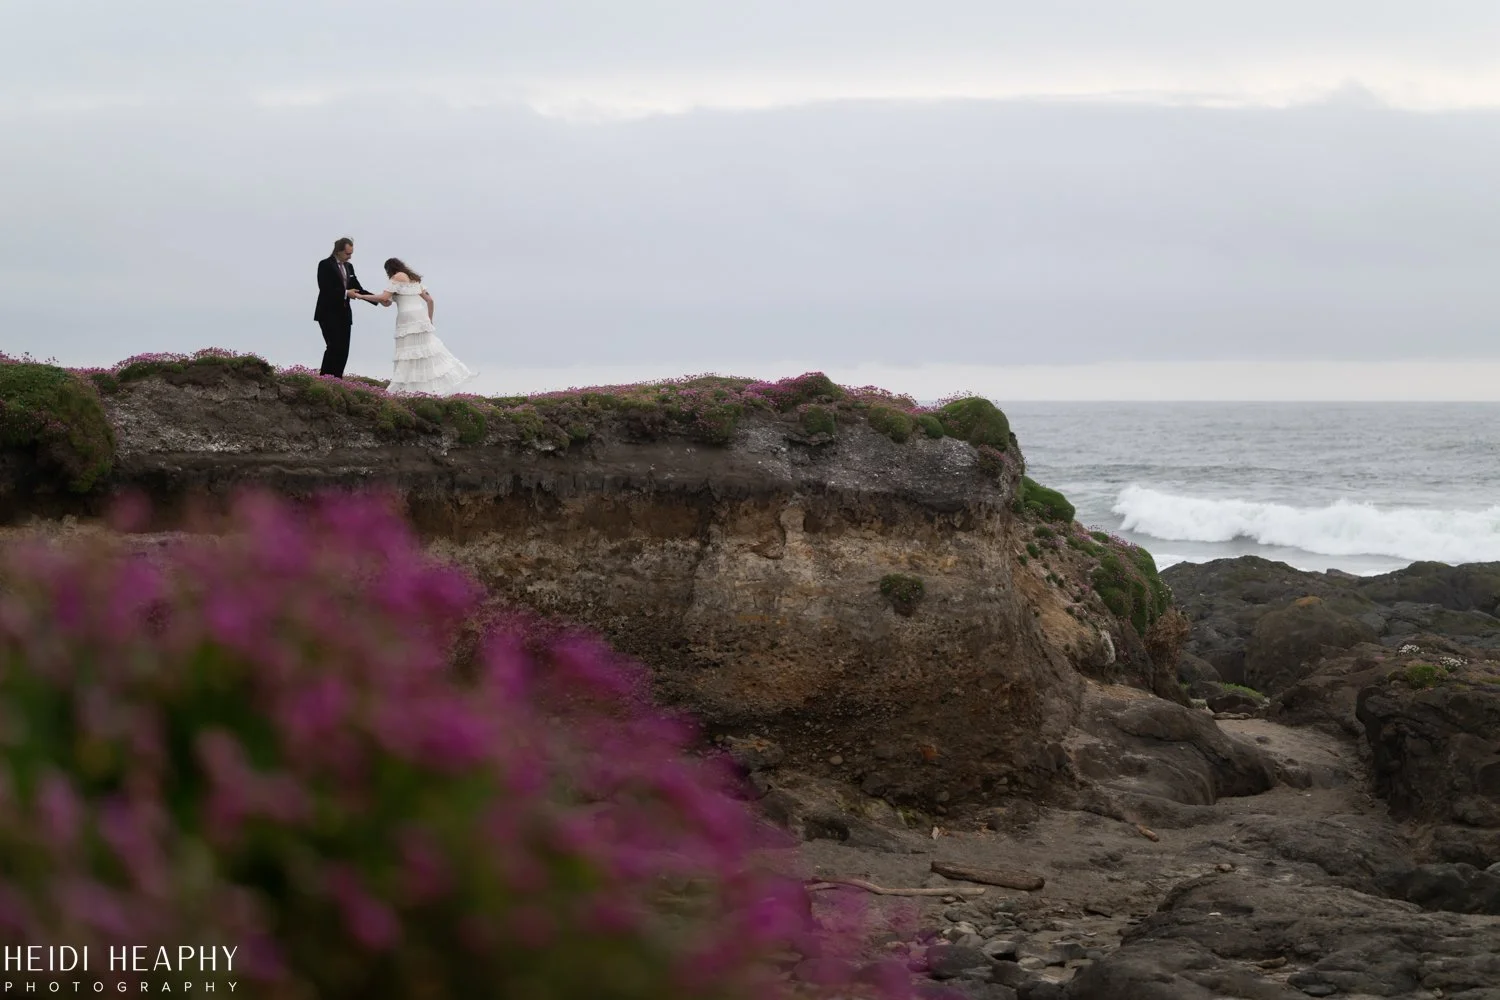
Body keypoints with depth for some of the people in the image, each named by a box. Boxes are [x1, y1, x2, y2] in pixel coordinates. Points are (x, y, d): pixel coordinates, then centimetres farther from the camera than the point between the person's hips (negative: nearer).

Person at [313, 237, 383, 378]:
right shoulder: (325, 265, -6)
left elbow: (358, 289, 14)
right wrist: (345, 293, -22)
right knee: (334, 347, -15)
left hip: (343, 315, 7)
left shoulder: (348, 266, 15)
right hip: (329, 314, -7)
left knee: (343, 350, 1)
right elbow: (325, 289, -16)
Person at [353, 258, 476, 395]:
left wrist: (360, 296, -2)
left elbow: (384, 298, -10)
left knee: (408, 355, -7)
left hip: (408, 320, -7)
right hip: (421, 317, 7)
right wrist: (429, 320, 26)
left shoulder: (397, 277, -2)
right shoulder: (414, 279, 21)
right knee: (428, 351, 8)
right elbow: (429, 300, 18)